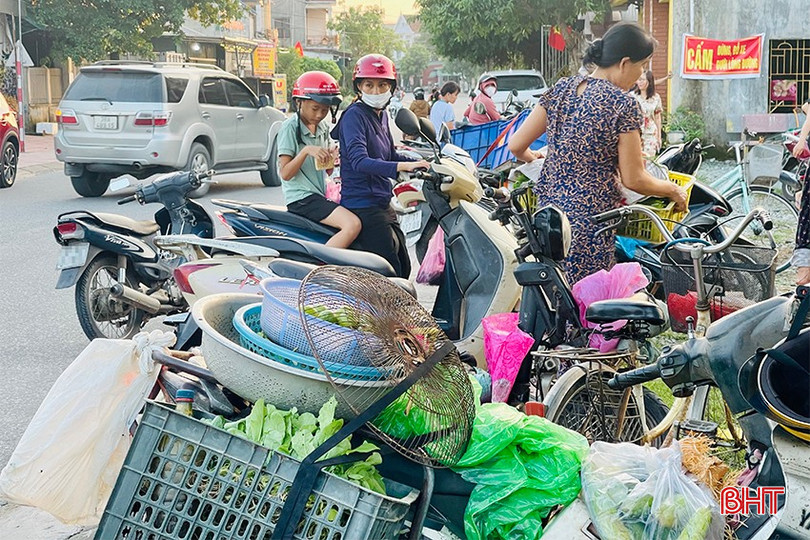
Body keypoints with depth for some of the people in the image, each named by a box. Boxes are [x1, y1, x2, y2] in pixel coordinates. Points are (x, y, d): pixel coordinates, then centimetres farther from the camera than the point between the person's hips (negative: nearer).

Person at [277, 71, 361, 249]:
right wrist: (306, 151, -25)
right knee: (352, 224, -25)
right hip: (301, 198, -9)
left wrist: (332, 159, -1)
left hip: (321, 195, 9)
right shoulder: (290, 127, -9)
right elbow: (285, 173, -13)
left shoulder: (323, 128, 14)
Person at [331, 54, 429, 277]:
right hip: (362, 205, -10)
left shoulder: (381, 115, 14)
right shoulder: (354, 115, -13)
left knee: (404, 266, 16)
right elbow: (359, 161, -27)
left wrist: (425, 164, 9)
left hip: (383, 205, 10)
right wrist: (403, 166, -38)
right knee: (391, 270, -14)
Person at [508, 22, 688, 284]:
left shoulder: (561, 89, 5)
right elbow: (633, 179, -7)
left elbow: (516, 145, 6)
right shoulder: (623, 105, -11)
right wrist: (673, 190, 10)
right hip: (589, 220, -6)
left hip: (548, 205, 7)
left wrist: (536, 159, 29)